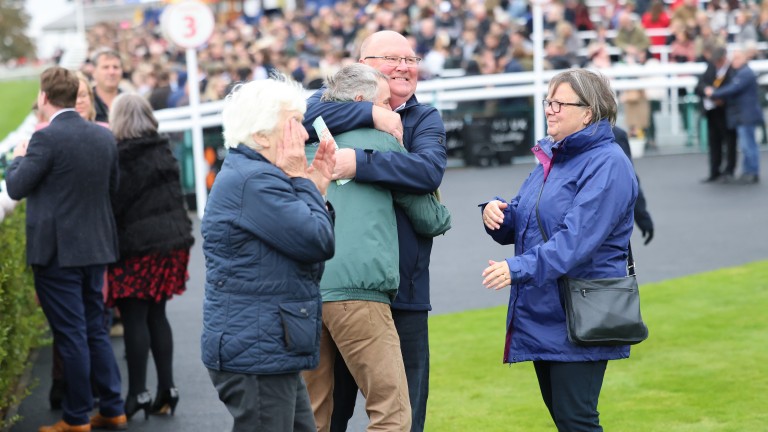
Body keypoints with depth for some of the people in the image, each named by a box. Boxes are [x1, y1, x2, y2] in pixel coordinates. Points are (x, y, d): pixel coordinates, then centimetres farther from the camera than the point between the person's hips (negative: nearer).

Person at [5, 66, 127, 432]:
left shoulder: (47, 138, -17)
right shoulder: (104, 136, 4)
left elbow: (16, 188, -12)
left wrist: (18, 159, 6)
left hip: (57, 251, -7)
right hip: (96, 247, 7)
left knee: (71, 335, 0)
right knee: (95, 329, 16)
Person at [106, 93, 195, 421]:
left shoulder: (119, 157, -12)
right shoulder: (163, 152, 9)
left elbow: (113, 206, -12)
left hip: (135, 247, -7)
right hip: (171, 242, 7)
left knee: (134, 319, -2)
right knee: (156, 315, 13)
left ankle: (138, 393, -1)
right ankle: (166, 388, 11)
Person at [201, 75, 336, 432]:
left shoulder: (253, 175, 18)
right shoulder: (253, 182, -17)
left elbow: (310, 246, 18)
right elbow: (318, 243, -18)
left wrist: (315, 188, 9)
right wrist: (300, 180, -8)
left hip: (270, 354, 11)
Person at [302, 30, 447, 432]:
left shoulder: (426, 119, 7)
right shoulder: (339, 100, 8)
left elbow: (429, 170, -14)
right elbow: (303, 115, -15)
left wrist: (360, 163, -24)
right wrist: (372, 113, -18)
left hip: (403, 290, 0)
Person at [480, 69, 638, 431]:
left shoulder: (608, 164, -13)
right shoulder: (550, 159, 15)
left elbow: (576, 239, -25)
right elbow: (515, 226, 17)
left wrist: (519, 268, -33)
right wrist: (495, 213, -6)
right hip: (541, 316, 9)